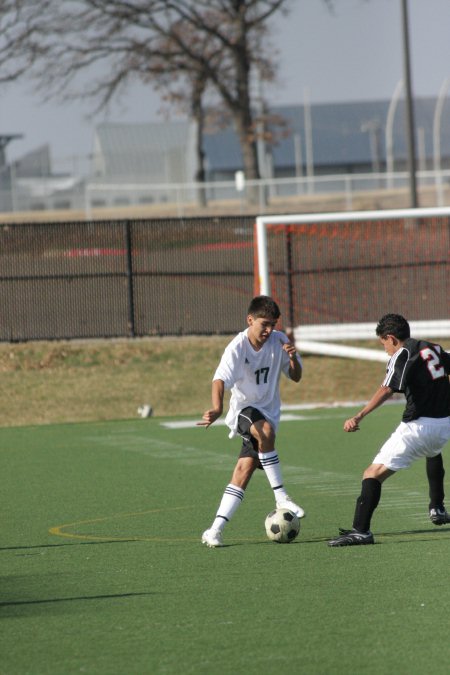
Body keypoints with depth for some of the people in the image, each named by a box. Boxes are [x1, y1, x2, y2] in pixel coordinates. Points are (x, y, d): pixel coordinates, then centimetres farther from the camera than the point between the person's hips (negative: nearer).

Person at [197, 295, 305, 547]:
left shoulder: (279, 341, -3)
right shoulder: (238, 348, -17)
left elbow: (296, 377, 8)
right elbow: (221, 379, -30)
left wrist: (293, 358, -15)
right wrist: (217, 408, -49)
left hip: (269, 411, 4)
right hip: (244, 410, -4)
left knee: (245, 469, -10)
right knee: (265, 431, -37)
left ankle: (216, 529, -9)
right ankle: (281, 497, -28)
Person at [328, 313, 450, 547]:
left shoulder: (402, 355, -7)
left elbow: (386, 390, -22)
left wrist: (359, 417, -31)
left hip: (418, 426, -8)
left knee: (373, 473, -8)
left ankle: (361, 530, -22)